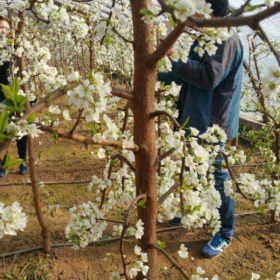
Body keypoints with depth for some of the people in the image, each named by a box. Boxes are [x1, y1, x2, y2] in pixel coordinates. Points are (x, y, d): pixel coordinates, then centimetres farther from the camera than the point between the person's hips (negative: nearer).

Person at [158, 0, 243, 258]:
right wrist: (157, 75, 14)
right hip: (196, 120, 9)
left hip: (215, 125, -9)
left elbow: (209, 76, -29)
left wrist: (176, 60, -23)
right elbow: (188, 74, 19)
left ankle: (225, 234, 18)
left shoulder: (227, 40, -17)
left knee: (218, 179, 2)